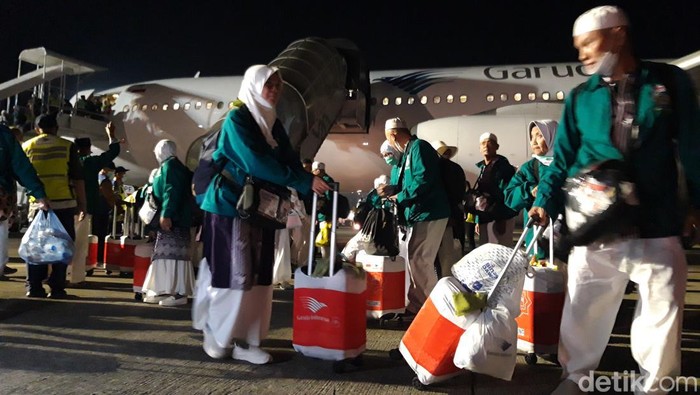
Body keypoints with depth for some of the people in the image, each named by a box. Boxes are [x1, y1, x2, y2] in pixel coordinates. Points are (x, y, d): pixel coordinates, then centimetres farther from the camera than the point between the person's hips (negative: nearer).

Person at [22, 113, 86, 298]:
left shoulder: (26, 146, 7)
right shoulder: (67, 146, 1)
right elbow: (78, 178, -1)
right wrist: (82, 204, 4)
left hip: (37, 204, 2)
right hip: (63, 203, -2)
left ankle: (34, 287, 11)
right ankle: (57, 288, 3)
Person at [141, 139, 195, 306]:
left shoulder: (170, 165, -8)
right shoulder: (167, 166, 23)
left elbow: (172, 191, -20)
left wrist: (166, 214, -26)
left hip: (173, 218, -10)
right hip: (172, 218, 10)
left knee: (173, 253, -12)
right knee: (167, 253, 10)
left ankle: (180, 293, -13)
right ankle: (167, 290, 14)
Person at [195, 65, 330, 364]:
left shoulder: (274, 124, 12)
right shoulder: (237, 119, -12)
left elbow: (290, 160, 4)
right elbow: (256, 163, -23)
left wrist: (313, 189, -13)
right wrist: (305, 183, -25)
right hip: (230, 205, -7)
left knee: (257, 276, 5)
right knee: (233, 274, -2)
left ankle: (246, 341, 13)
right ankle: (215, 335, 18)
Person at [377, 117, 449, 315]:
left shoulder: (419, 147, -13)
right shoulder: (409, 151, 18)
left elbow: (424, 180, -25)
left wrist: (399, 197, -17)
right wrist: (392, 189, 13)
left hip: (428, 214, -11)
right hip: (419, 214, 11)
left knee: (420, 261, -8)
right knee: (414, 260, 15)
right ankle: (417, 305, 25)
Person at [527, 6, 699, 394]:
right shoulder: (580, 97, 4)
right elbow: (563, 158, 2)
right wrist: (546, 202, -11)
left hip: (657, 223, 0)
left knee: (662, 308, 10)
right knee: (582, 307, 8)